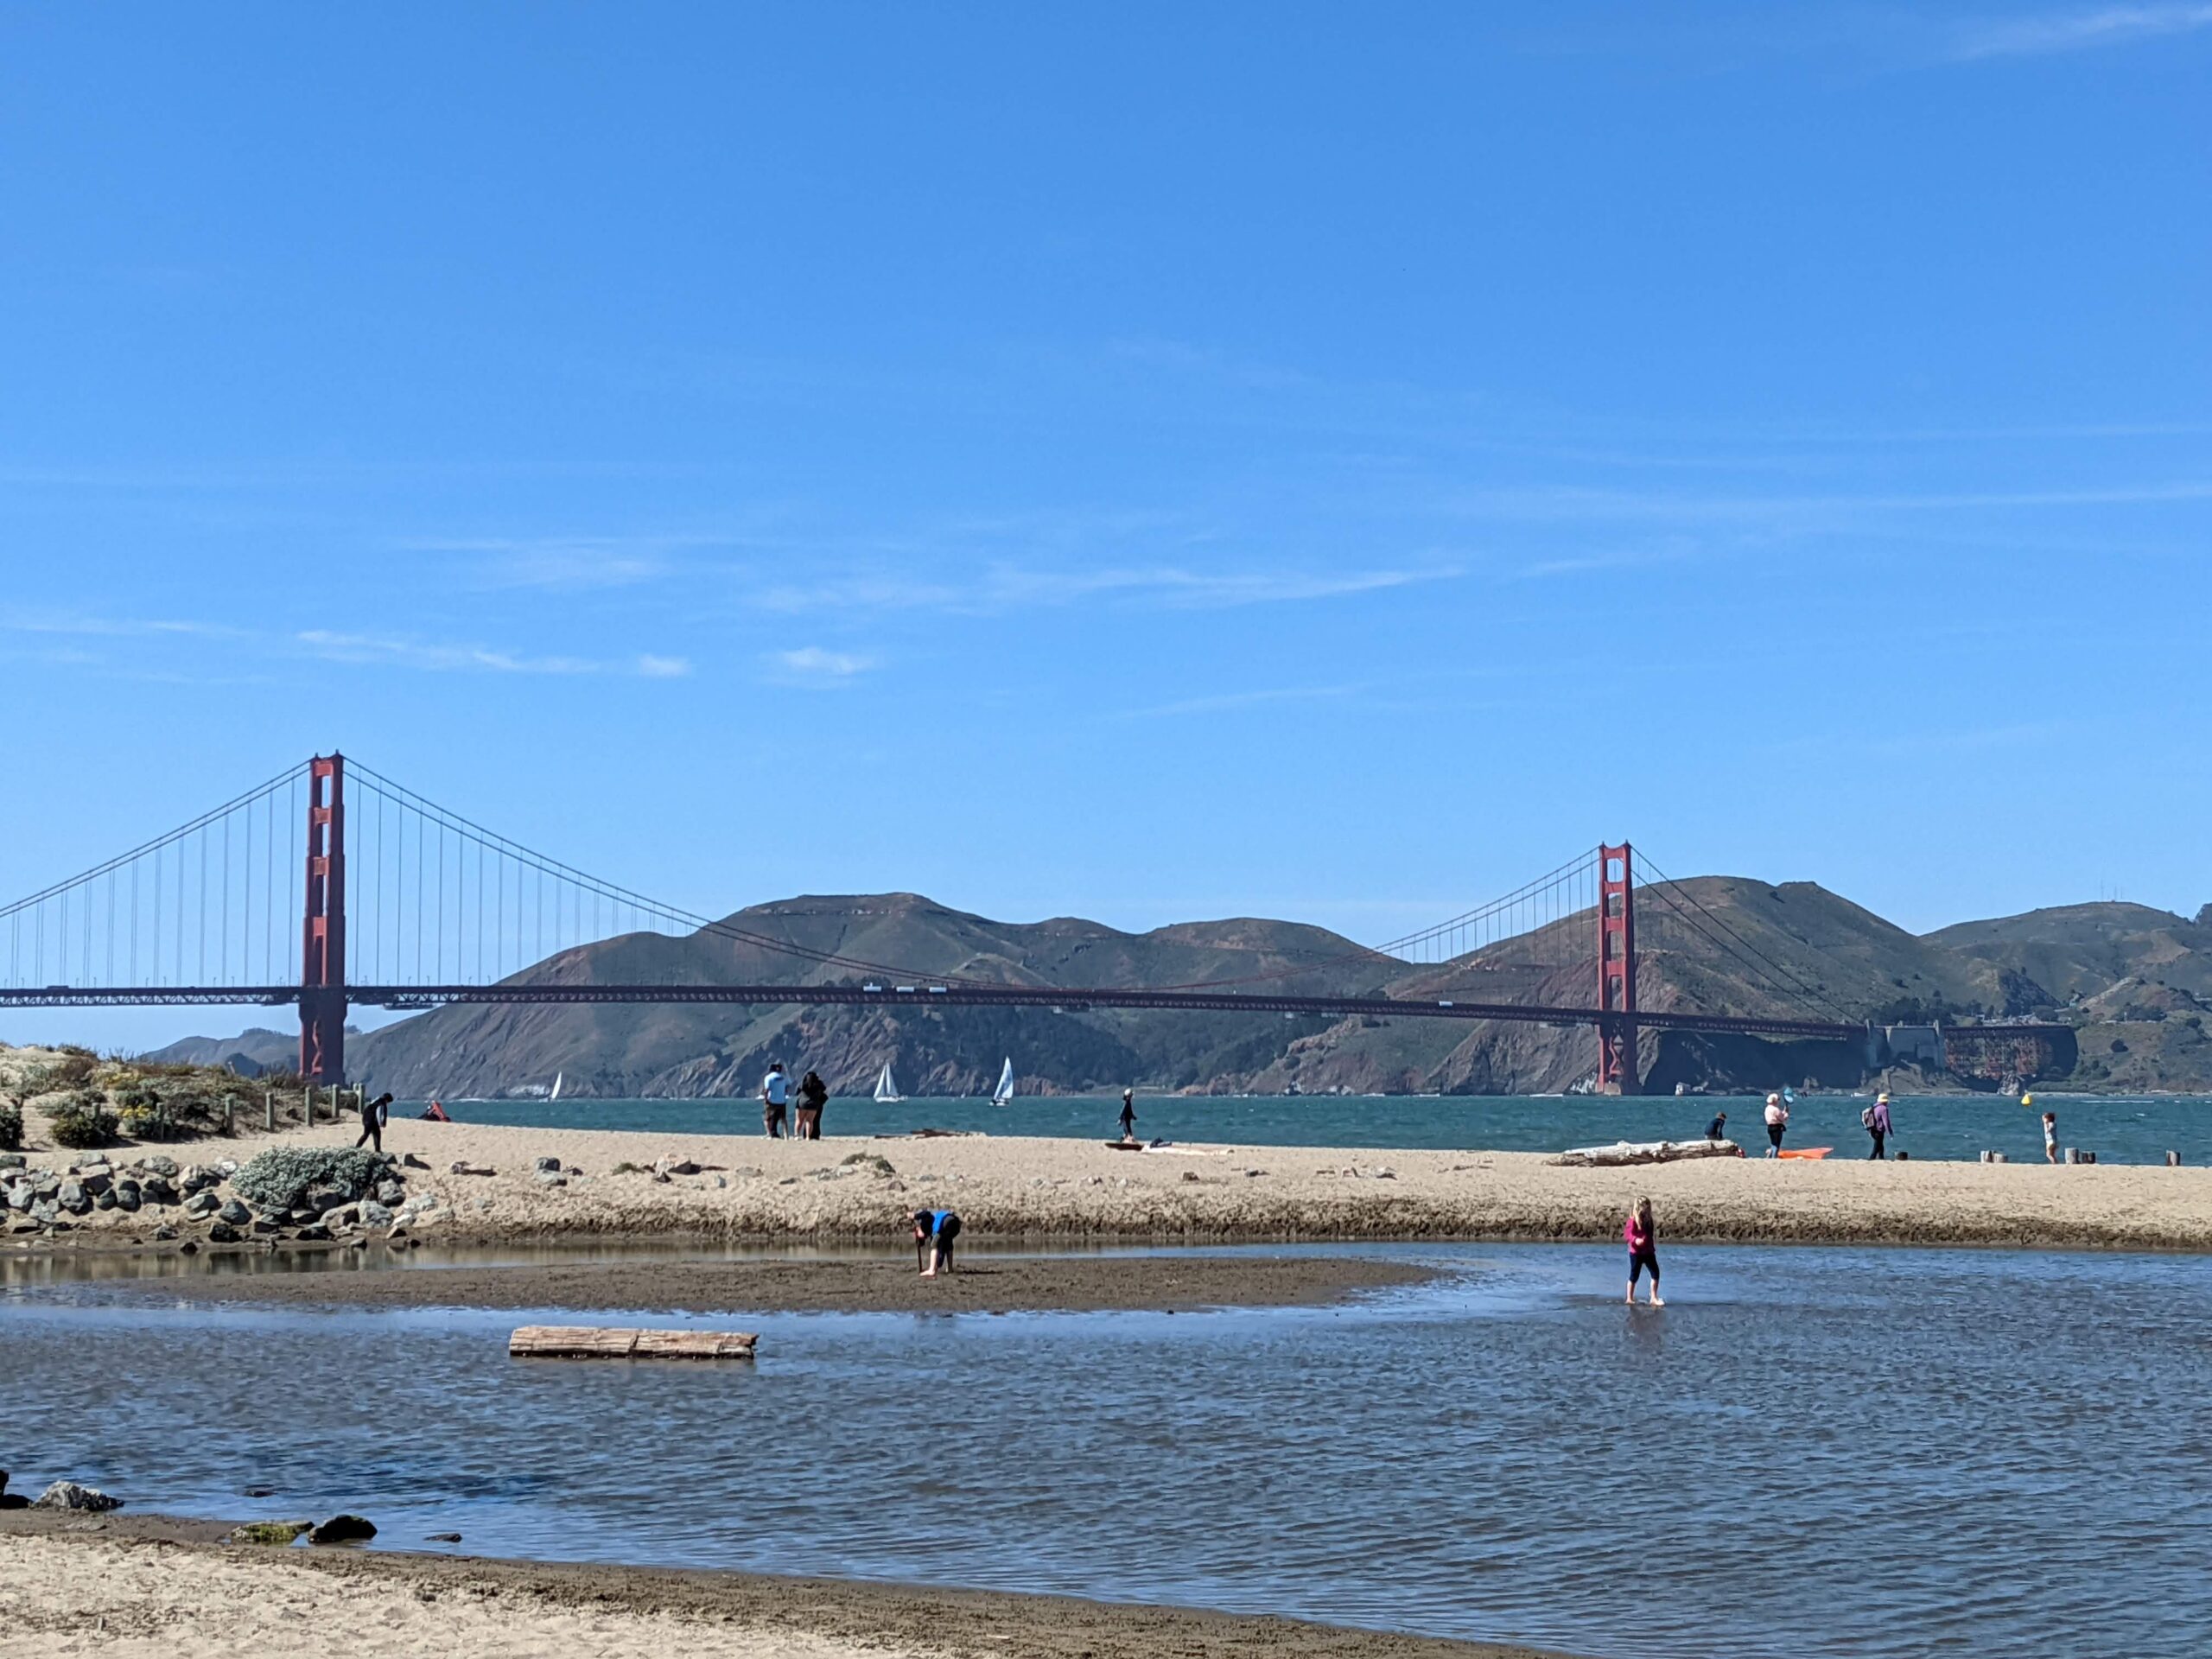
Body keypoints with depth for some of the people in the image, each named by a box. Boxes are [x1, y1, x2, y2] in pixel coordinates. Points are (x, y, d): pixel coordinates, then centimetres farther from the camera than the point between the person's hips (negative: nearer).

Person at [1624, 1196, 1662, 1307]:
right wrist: (1635, 1240, -35)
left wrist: (1653, 1247, 20)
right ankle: (1630, 1298, 16)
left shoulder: (1648, 1219, 9)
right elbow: (1627, 1233, -18)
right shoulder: (1633, 1220, -13)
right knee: (1634, 1275, 4)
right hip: (1636, 1252, -7)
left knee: (1655, 1273, -1)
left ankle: (1654, 1298, 3)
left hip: (1648, 1252, 7)